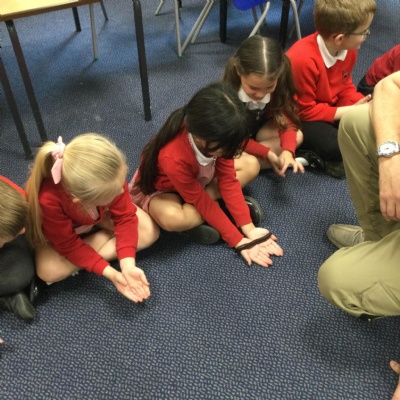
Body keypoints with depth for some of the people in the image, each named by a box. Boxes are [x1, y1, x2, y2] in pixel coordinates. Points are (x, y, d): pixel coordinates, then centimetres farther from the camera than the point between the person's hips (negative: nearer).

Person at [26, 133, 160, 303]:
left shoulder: (110, 176, -38)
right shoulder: (48, 199, -44)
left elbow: (124, 216, -24)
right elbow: (68, 245, -29)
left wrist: (128, 265, -35)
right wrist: (109, 273, -36)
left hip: (102, 214, 3)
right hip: (62, 229, -3)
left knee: (149, 232, -15)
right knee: (49, 271, -27)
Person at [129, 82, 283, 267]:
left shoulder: (216, 138, -25)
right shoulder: (173, 158, -41)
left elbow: (228, 180, -17)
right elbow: (201, 202, -30)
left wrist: (249, 229, -20)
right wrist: (238, 241, -27)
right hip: (159, 189, -7)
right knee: (172, 218, -43)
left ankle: (195, 220, -13)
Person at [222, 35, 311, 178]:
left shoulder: (279, 84, -21)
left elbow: (286, 121, -19)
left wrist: (287, 151, -38)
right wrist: (267, 153, -27)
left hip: (257, 133, 6)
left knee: (297, 136, -18)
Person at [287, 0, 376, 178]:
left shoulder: (348, 47, -8)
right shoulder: (303, 60, -32)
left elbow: (345, 85, 7)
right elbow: (305, 110, -24)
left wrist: (357, 104, -15)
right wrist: (349, 111, -25)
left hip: (330, 106, 8)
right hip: (299, 116, -7)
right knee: (334, 146, -30)